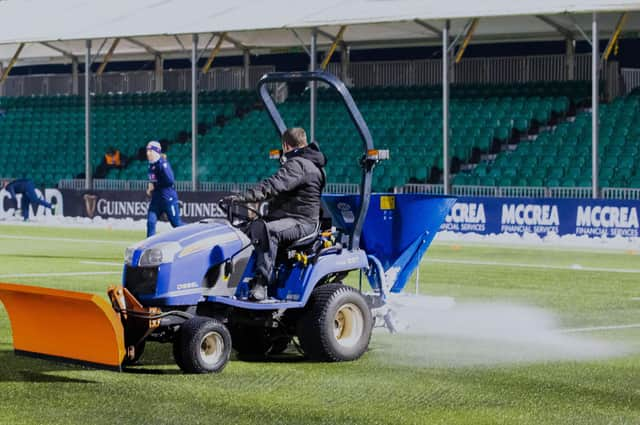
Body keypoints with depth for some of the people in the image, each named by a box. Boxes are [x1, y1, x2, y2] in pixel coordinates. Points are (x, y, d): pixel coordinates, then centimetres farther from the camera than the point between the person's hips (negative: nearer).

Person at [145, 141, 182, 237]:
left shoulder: (163, 164, -15)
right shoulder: (151, 165, 9)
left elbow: (170, 181, -23)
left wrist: (154, 186, -18)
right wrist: (149, 187, 6)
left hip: (168, 198, -7)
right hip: (156, 199, 7)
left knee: (176, 223, 3)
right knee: (150, 222, -7)